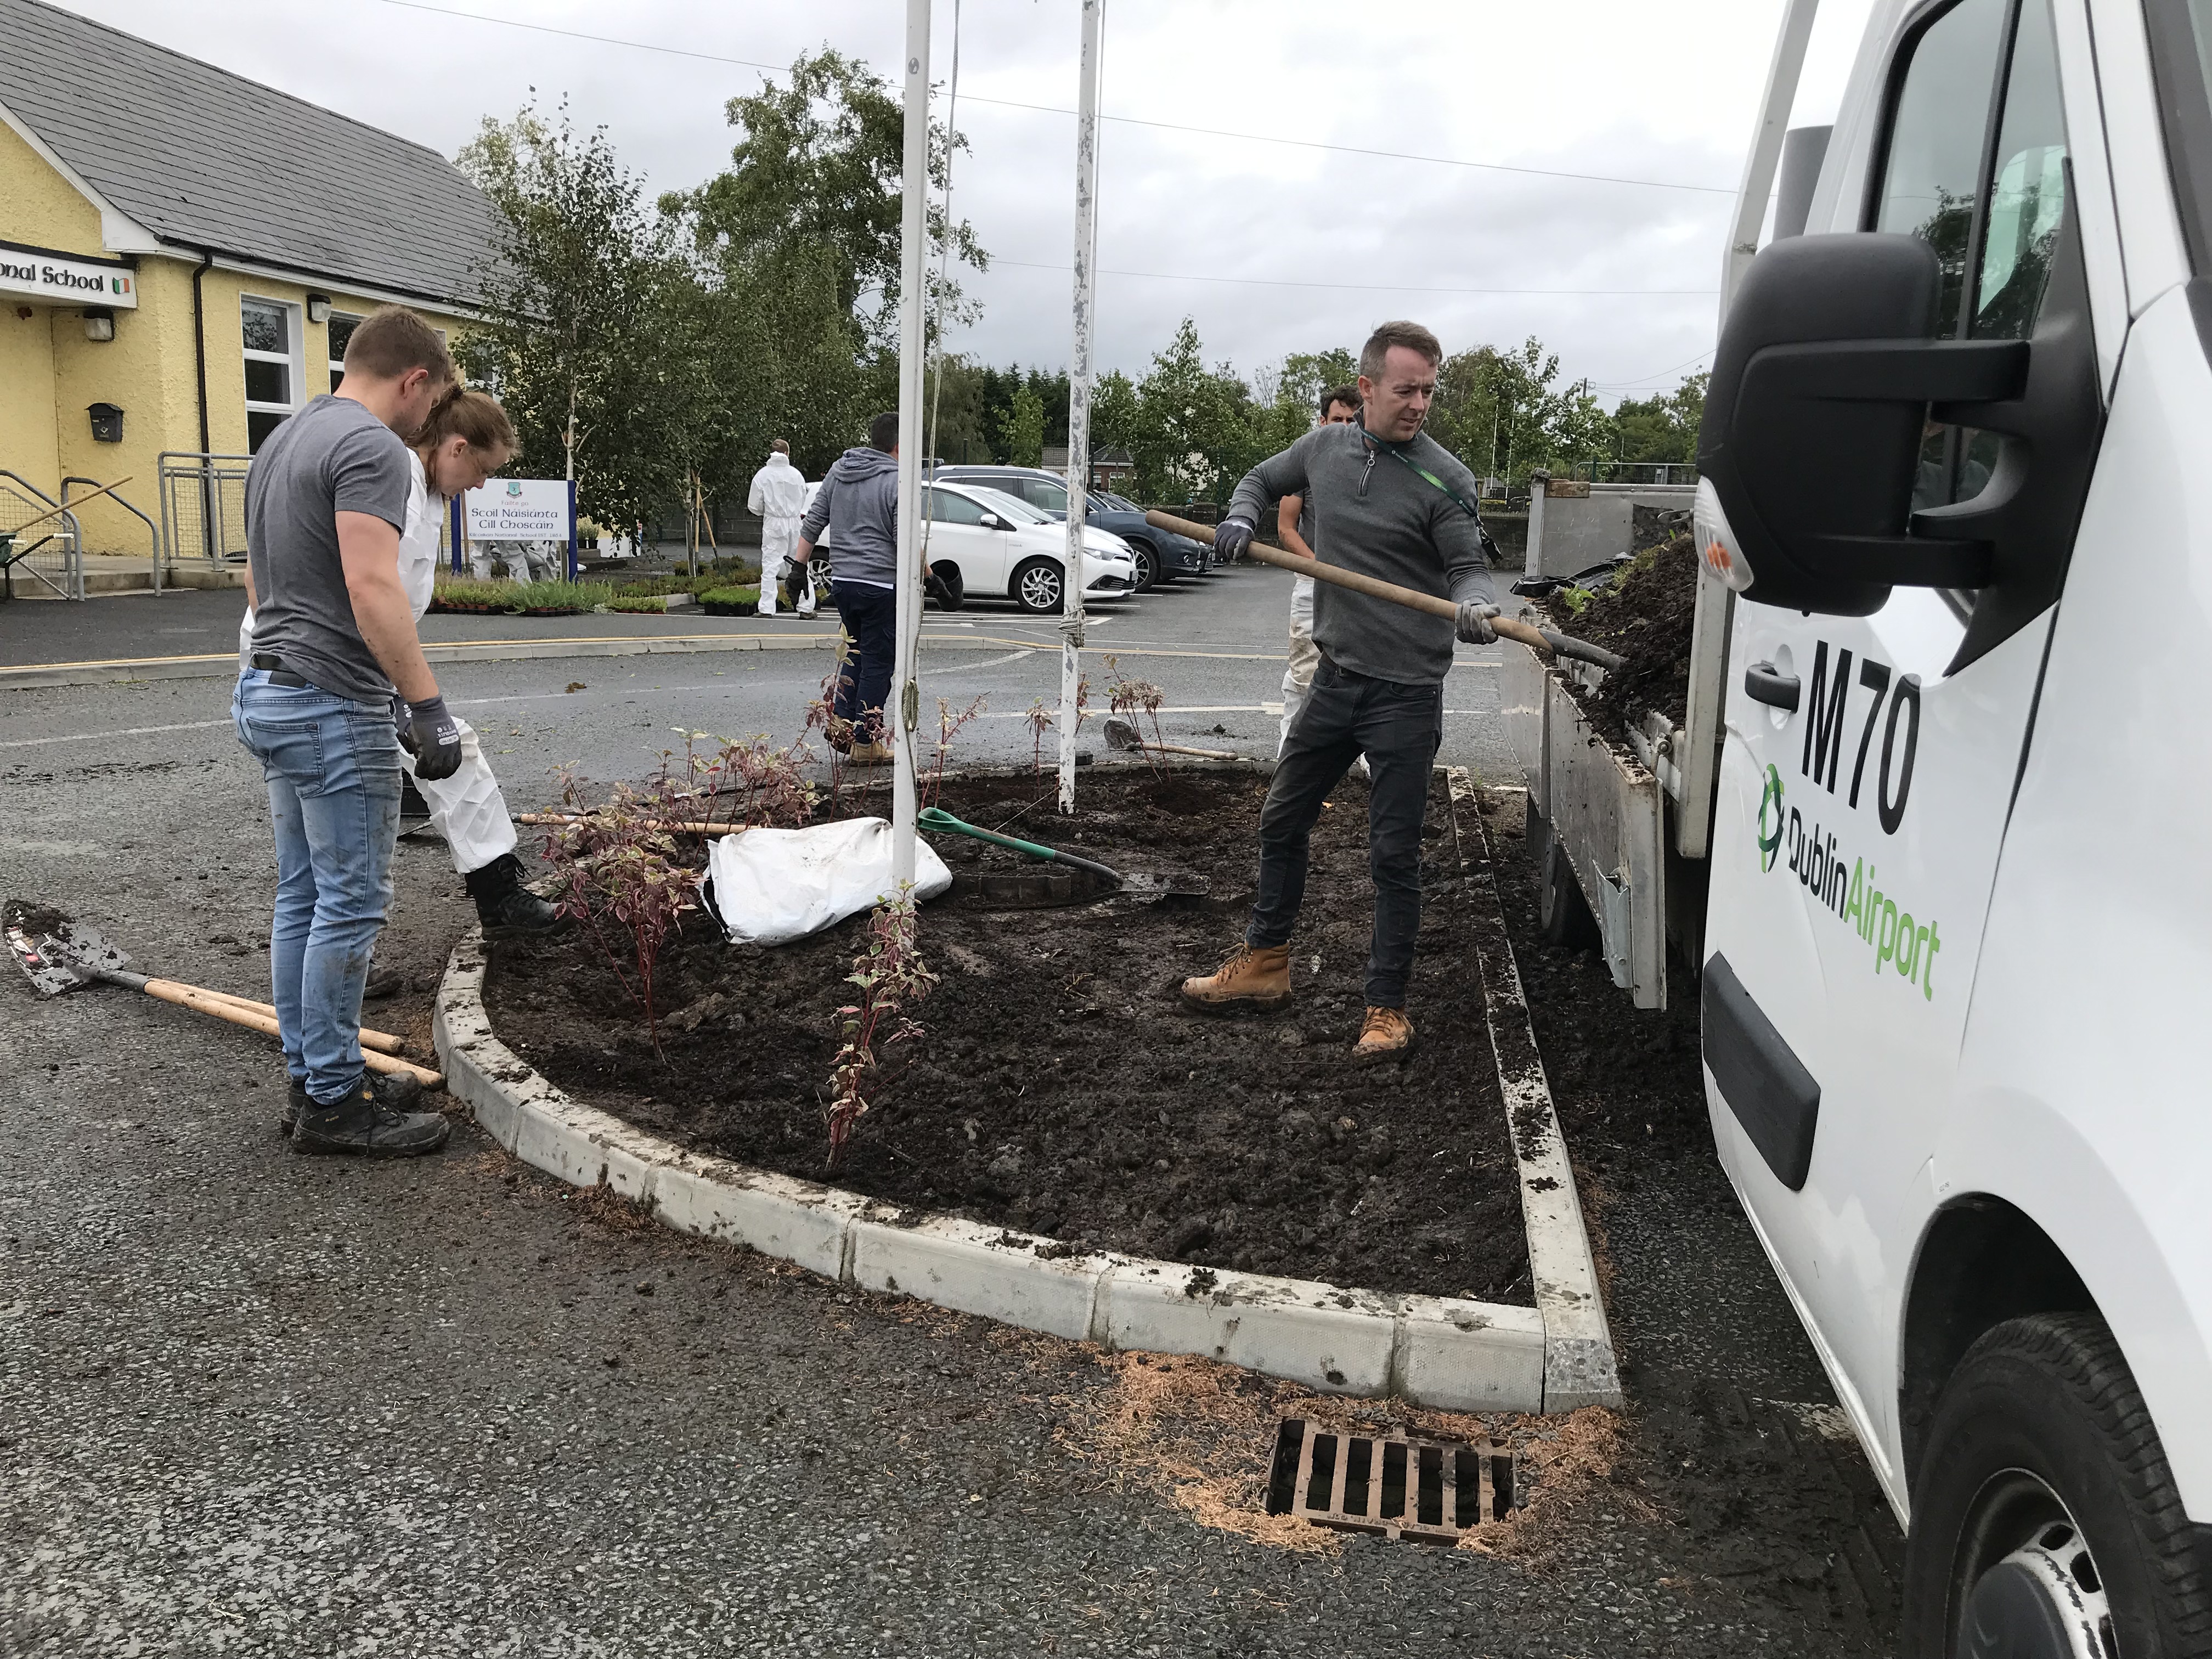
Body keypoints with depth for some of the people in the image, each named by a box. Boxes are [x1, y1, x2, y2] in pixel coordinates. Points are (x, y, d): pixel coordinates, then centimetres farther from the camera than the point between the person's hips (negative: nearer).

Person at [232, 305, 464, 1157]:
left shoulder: (281, 440, 17)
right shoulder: (373, 447, -14)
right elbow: (371, 588, -25)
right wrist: (430, 709, -25)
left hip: (270, 693, 10)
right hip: (334, 708, -10)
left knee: (304, 897, 14)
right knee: (350, 904, -3)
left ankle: (313, 1078, 22)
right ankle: (333, 1101, 4)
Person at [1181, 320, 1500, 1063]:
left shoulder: (1444, 479, -10)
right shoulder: (1324, 447, 5)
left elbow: (1468, 566, -8)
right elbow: (1263, 478, 23)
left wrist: (1474, 605, -31)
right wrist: (1240, 516, 2)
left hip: (1404, 695, -6)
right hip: (1335, 679, 6)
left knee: (1394, 855, 0)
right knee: (1282, 821, 16)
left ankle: (1386, 1008, 12)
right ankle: (1263, 965, 33)